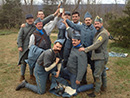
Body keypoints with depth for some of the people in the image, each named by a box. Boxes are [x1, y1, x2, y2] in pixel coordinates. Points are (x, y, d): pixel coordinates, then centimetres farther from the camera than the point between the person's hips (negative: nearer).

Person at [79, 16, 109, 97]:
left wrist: (85, 49, -23)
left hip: (101, 57, -10)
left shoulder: (103, 33, -19)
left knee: (97, 74, -4)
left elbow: (96, 45, -26)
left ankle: (97, 91, 6)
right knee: (102, 72, 21)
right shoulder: (99, 32, 14)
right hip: (100, 56, 10)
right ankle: (104, 86, 36)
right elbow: (95, 44, 18)